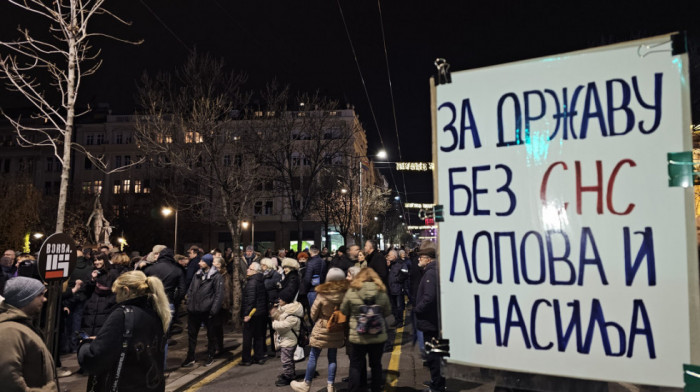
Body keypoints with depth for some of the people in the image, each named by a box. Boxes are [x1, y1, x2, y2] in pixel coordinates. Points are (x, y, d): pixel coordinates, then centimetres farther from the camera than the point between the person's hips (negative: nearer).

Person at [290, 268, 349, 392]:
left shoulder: (322, 295, -16)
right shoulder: (346, 294, -12)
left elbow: (313, 313, -5)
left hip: (322, 329, -2)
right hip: (337, 331, 3)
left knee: (313, 356, 11)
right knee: (333, 357, 15)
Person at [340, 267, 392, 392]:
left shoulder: (351, 291, -9)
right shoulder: (382, 292, -4)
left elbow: (344, 311, 2)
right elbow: (387, 313, 6)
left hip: (357, 336, -2)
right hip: (378, 336, 2)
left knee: (356, 365, 12)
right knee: (376, 364, 18)